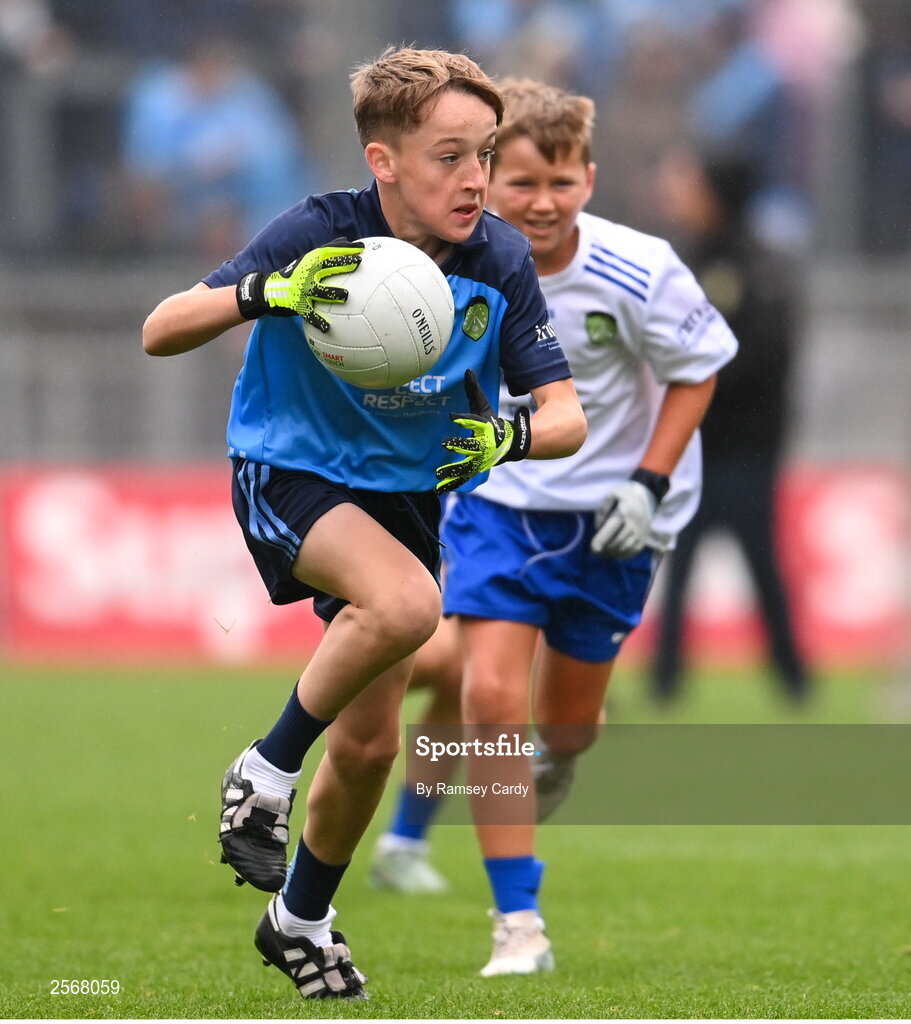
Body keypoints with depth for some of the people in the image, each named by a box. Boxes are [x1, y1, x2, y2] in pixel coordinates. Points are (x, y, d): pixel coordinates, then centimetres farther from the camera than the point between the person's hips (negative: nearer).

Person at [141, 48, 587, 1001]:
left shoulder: (499, 259, -13)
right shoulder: (317, 235, -23)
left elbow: (567, 414, -9)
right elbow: (159, 332, -24)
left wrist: (510, 435, -32)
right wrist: (261, 294, -43)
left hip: (404, 493, 5)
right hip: (289, 472, -5)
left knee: (369, 743, 10)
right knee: (405, 601, -35)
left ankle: (300, 921, 37)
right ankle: (267, 772, -13)